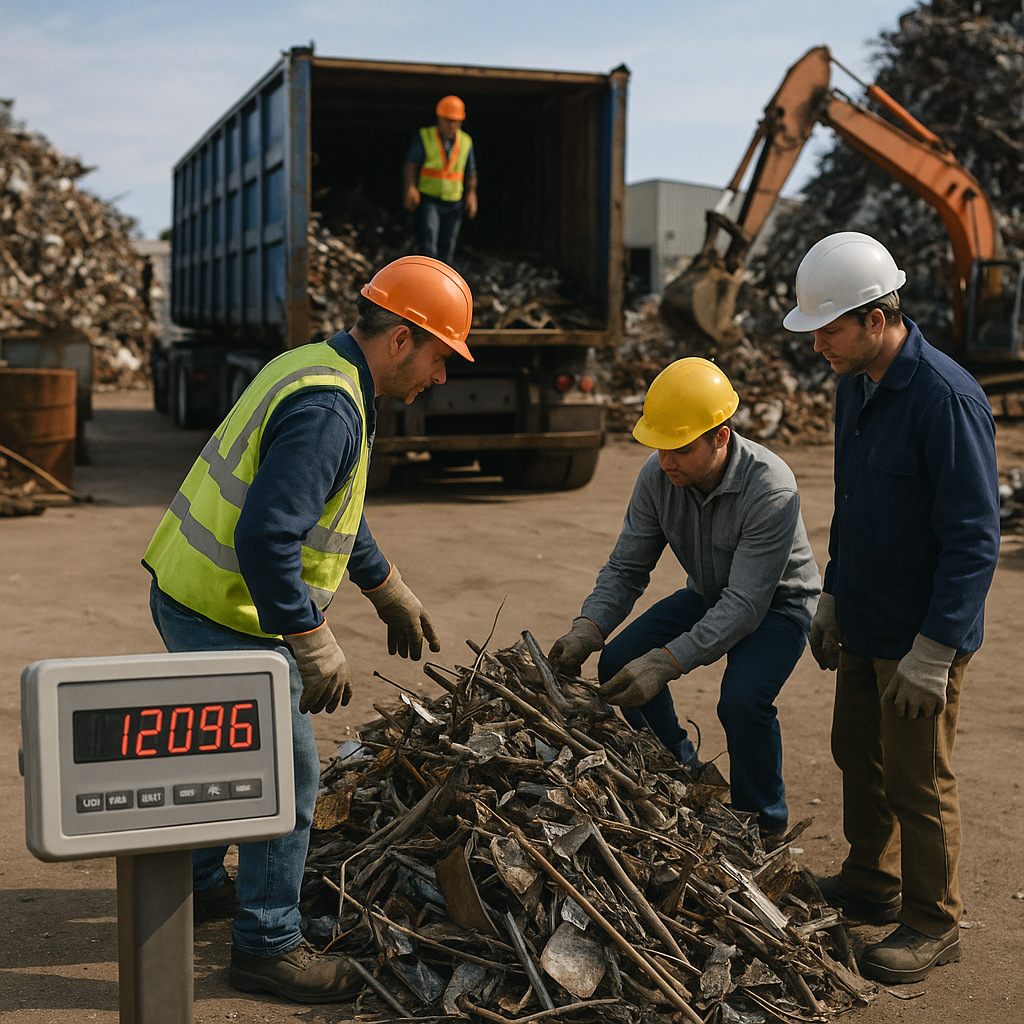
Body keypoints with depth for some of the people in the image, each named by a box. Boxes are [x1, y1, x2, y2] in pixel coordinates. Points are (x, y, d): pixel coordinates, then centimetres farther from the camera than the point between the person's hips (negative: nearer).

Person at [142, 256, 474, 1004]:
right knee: (285, 777, 1)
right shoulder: (327, 410, -25)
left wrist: (390, 593, 27)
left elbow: (333, 509, 22)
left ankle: (200, 885, 46)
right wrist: (316, 646, -27)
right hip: (230, 619, -11)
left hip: (191, 595, 11)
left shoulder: (319, 369, 9)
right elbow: (266, 537, -33)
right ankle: (268, 947, 15)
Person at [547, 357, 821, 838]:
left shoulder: (771, 490, -35)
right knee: (618, 663, -11)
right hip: (707, 595, 6)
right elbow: (626, 567, -9)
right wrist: (587, 630, -27)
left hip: (777, 603, -6)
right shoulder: (658, 476, -18)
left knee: (742, 699, -31)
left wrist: (666, 662, -45)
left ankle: (765, 825, -3)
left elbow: (745, 604, -37)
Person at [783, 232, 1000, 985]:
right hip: (865, 623, 9)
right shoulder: (856, 386, 4)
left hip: (923, 637, -9)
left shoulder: (945, 400, -25)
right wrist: (834, 595, 19)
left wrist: (932, 652, -22)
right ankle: (871, 884, 38)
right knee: (858, 754, 20)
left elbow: (974, 538, -24)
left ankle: (933, 924, 21)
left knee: (917, 781, 3)